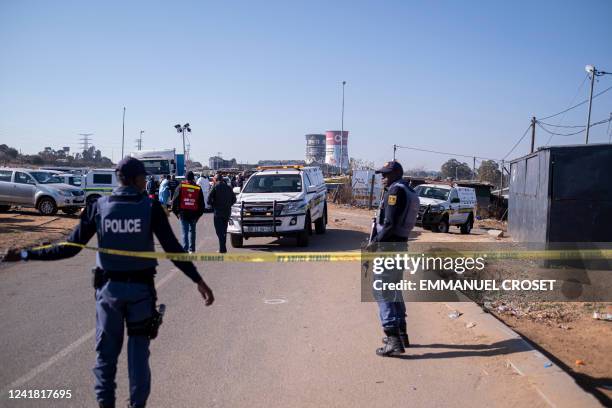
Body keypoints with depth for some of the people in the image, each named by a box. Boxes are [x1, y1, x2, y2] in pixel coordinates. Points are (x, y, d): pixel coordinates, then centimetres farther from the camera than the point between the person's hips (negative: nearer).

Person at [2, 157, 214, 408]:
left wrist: (26, 255, 5)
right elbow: (172, 249, -13)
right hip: (141, 288, -1)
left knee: (106, 350, 16)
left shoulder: (99, 206, -5)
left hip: (109, 287, 2)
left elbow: (70, 247, -5)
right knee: (138, 350, 12)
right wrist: (198, 280, -9)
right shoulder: (150, 207, -10)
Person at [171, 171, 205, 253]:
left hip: (183, 213, -2)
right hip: (194, 213, 2)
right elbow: (202, 203, 7)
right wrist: (199, 214, 13)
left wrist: (176, 211, 6)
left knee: (185, 231, -1)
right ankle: (192, 249, 15)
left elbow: (175, 200, -1)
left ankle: (185, 249, -9)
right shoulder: (198, 188, 4)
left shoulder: (181, 186, -1)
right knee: (192, 231, 14)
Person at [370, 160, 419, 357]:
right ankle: (401, 333, 29)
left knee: (381, 291, -8)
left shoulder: (395, 190, -13)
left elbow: (390, 224, -21)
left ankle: (393, 340, -10)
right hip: (401, 245, 10)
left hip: (388, 245, -10)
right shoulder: (410, 192, 17)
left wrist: (375, 244, -18)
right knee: (394, 290, 20)